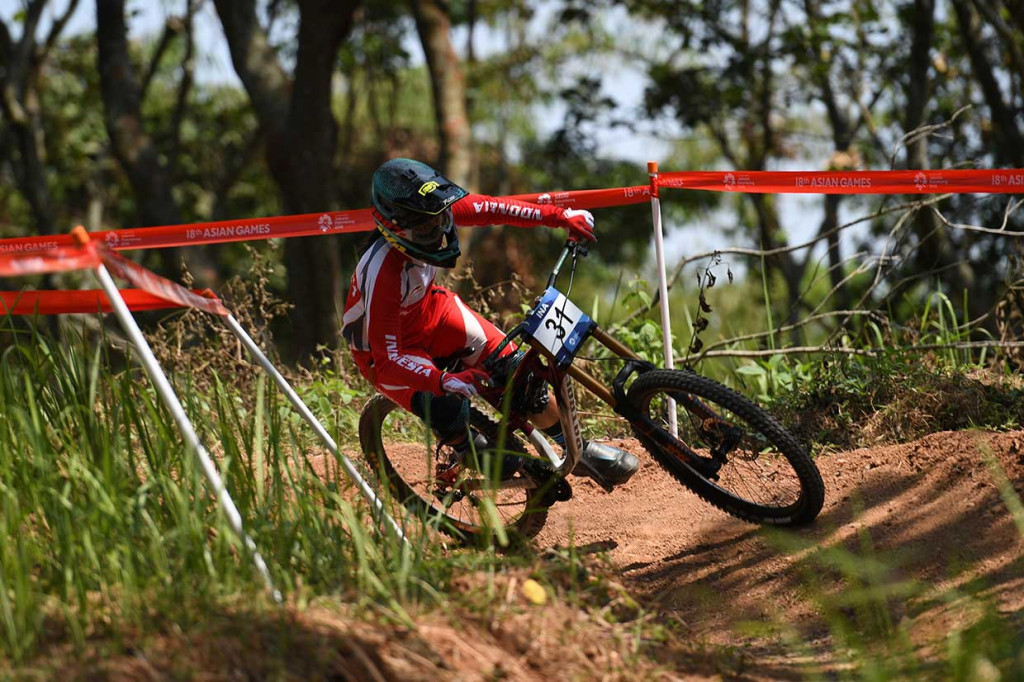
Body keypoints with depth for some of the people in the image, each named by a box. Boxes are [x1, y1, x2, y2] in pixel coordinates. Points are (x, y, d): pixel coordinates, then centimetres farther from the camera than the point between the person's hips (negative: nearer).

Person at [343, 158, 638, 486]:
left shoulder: (439, 212, -24)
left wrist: (559, 216, -10)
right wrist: (444, 381, -53)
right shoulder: (382, 275, -40)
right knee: (449, 412, -26)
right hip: (384, 345, -6)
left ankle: (581, 451, 15)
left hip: (428, 309, 6)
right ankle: (477, 455, 10)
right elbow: (388, 360, -38)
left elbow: (489, 208, -7)